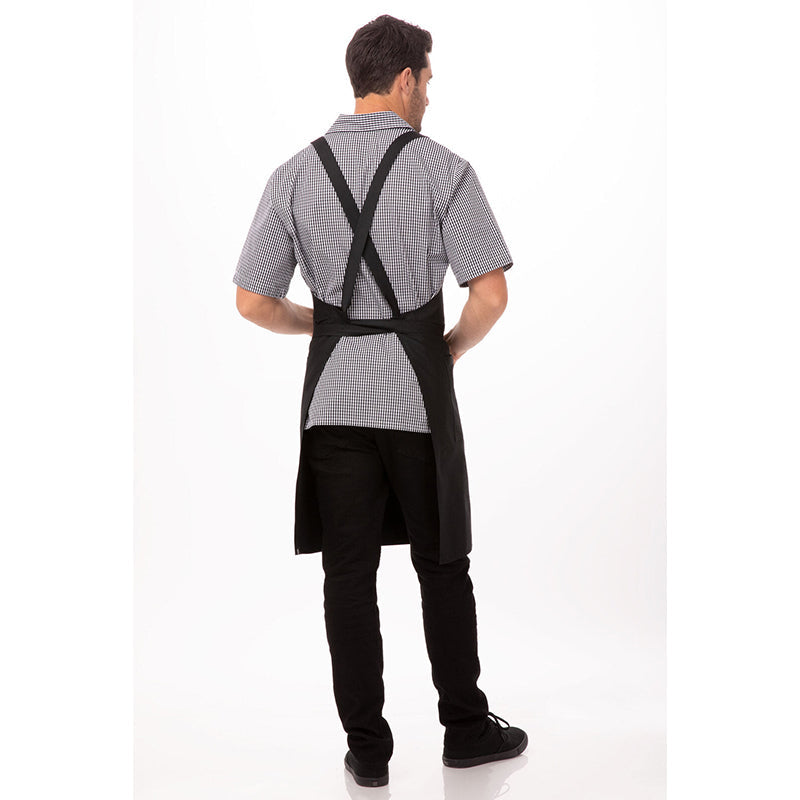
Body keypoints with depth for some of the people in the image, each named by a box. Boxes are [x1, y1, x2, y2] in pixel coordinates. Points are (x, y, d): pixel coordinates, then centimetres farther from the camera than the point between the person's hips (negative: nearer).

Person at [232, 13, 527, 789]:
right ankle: (465, 727, 25)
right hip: (418, 393, -2)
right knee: (442, 567, 13)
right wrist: (450, 349, 7)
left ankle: (367, 747, 16)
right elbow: (491, 295, -12)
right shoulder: (443, 169, -7)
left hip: (334, 396, 2)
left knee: (349, 575, 9)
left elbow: (252, 303, -2)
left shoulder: (295, 174, 0)